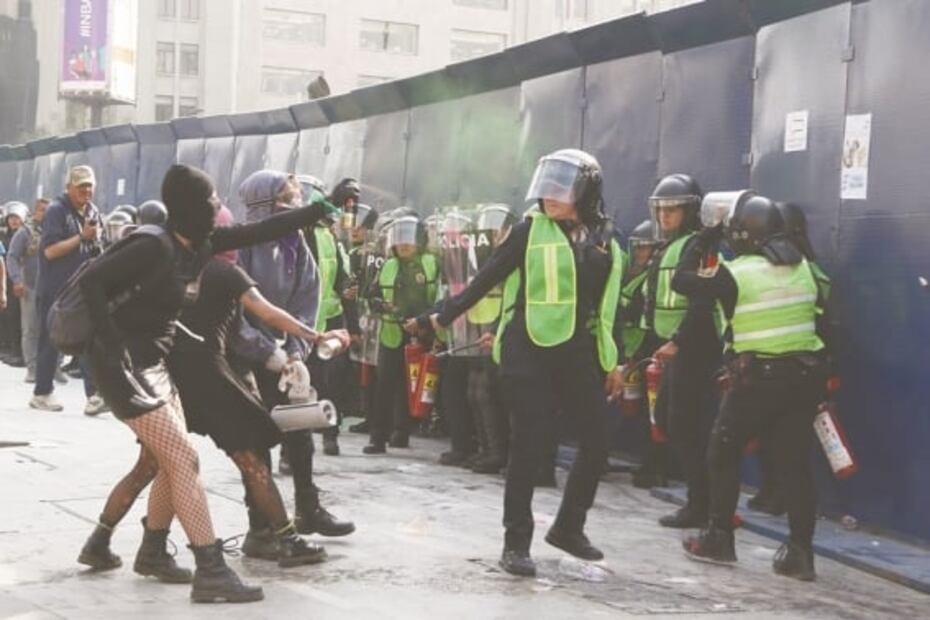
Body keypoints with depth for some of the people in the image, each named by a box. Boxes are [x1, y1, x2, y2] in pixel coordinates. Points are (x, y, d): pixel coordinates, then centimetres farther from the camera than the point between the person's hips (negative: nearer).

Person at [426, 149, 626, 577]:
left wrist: (614, 361, 14)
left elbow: (610, 305, 15)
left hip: (578, 355, 4)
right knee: (527, 447, -3)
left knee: (596, 443, 5)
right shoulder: (531, 231, 0)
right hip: (529, 353, -4)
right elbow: (488, 279, 1)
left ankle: (568, 527, 24)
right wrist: (446, 316, -3)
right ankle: (516, 542, 6)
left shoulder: (605, 241, 11)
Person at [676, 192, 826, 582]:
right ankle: (800, 552, 4)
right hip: (804, 374, 5)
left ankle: (719, 539, 14)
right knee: (795, 462, 6)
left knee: (723, 453, 11)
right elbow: (820, 318, 12)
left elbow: (681, 281, -1)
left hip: (758, 378, -5)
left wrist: (704, 241, 10)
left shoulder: (737, 273, -10)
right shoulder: (802, 267, 6)